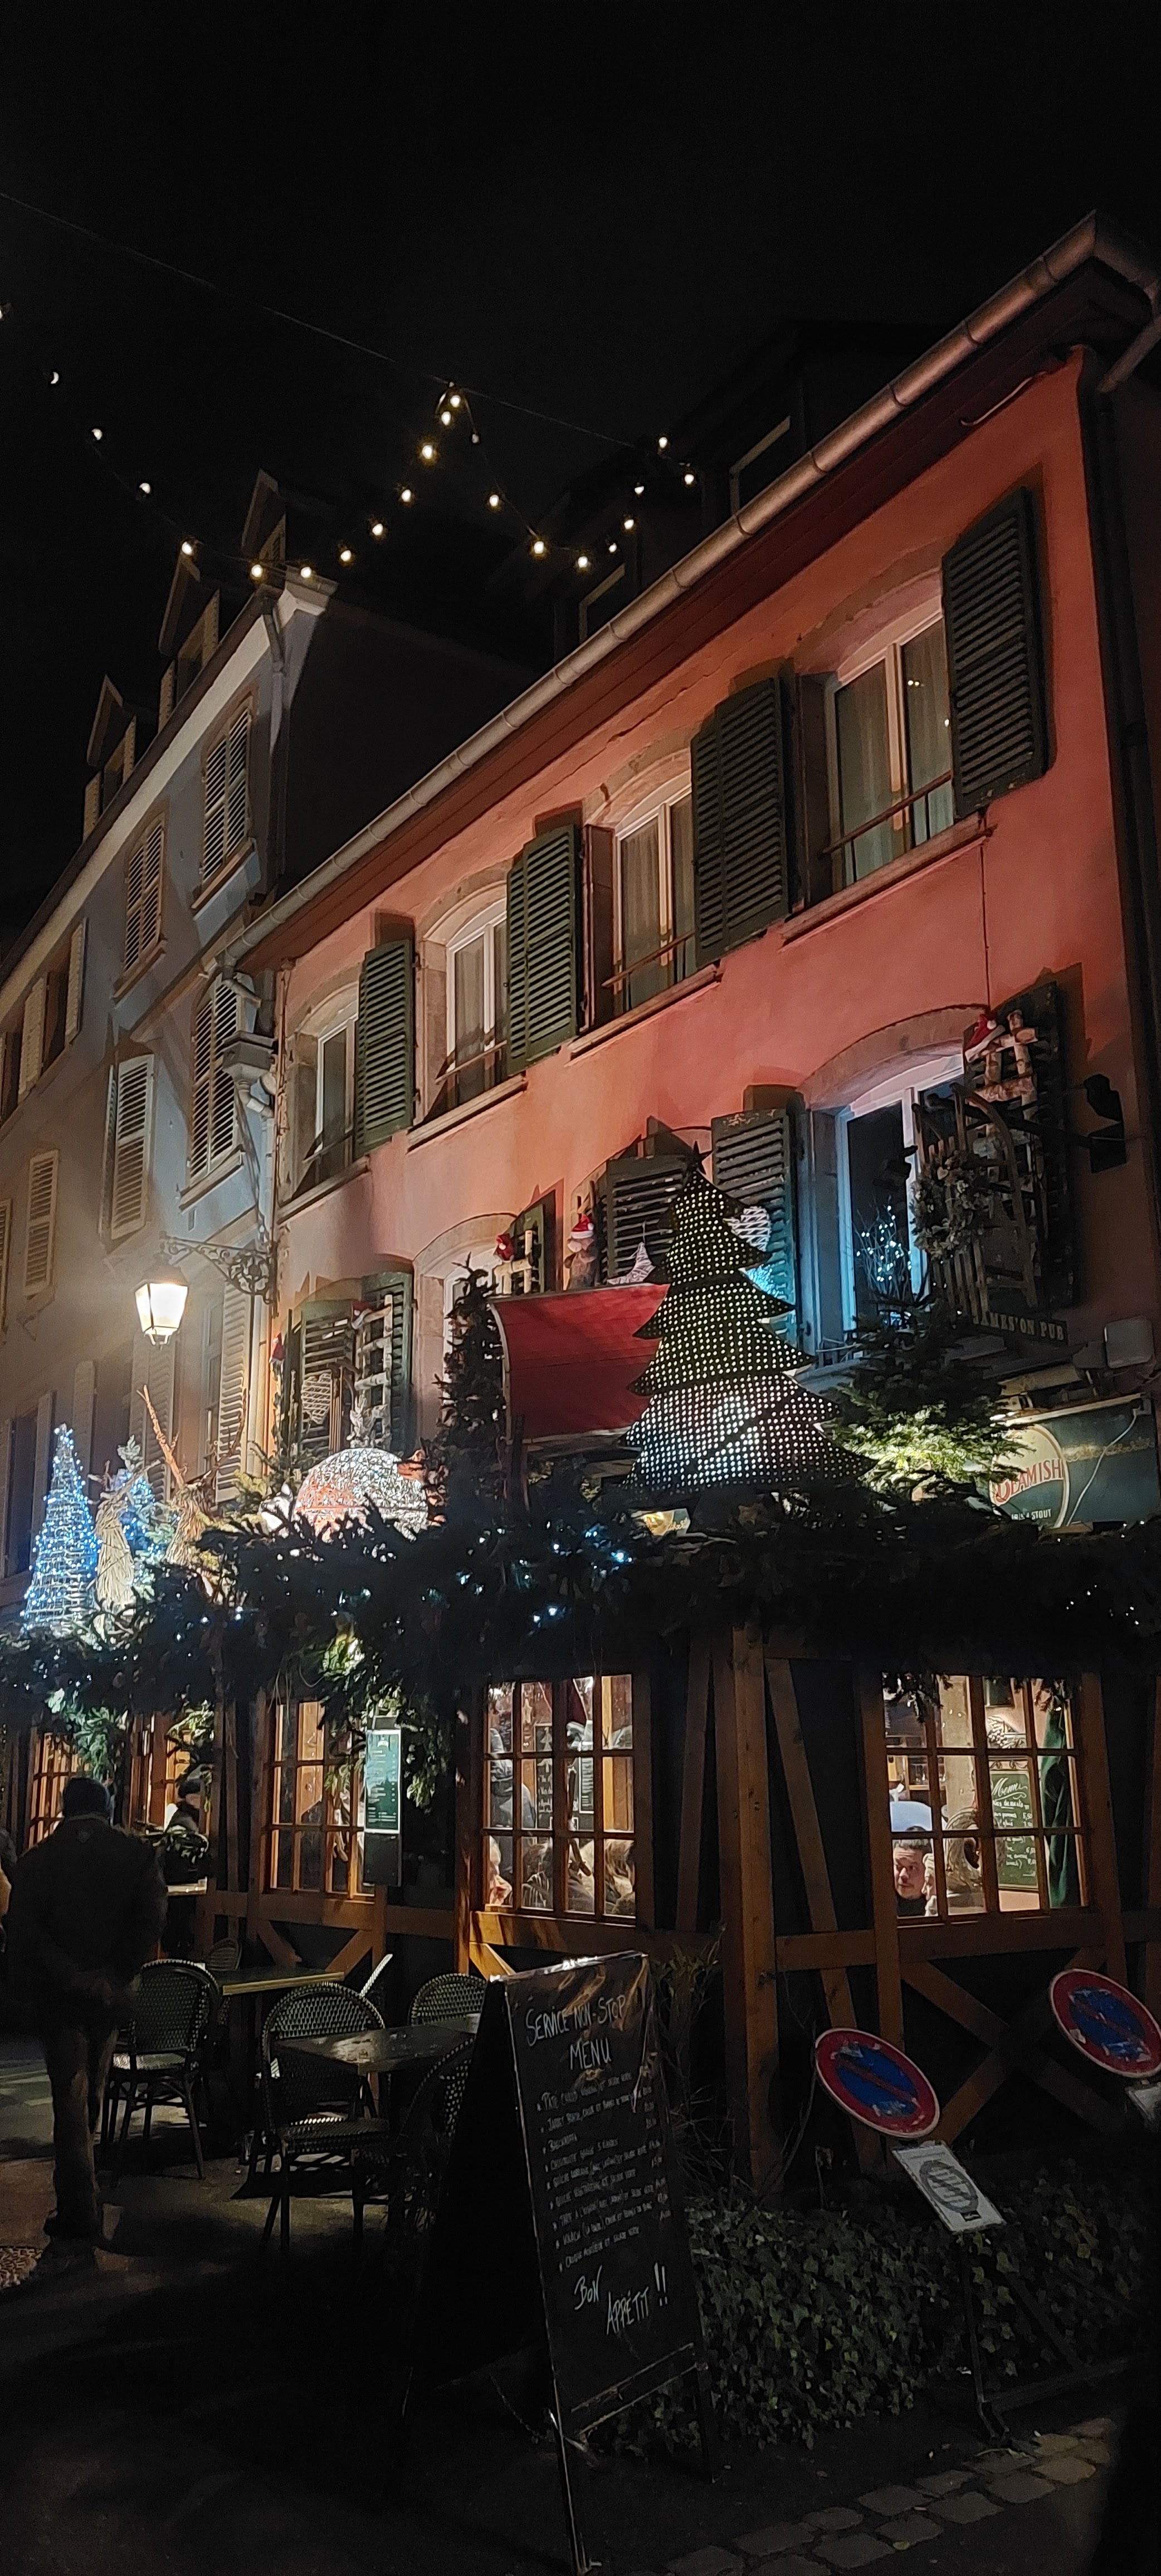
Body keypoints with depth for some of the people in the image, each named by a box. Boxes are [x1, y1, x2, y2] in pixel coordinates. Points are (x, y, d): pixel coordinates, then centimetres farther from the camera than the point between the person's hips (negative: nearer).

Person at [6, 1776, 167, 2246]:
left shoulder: (37, 1860, -5)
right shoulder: (137, 1854, -4)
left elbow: (23, 1932, -14)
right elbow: (151, 1919, -15)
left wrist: (68, 1976, -13)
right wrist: (116, 1976, -13)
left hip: (58, 1995, -2)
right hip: (111, 1994, 2)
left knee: (69, 2098, 6)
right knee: (93, 2090, 23)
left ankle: (80, 2214, 4)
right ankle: (80, 2201, 41)